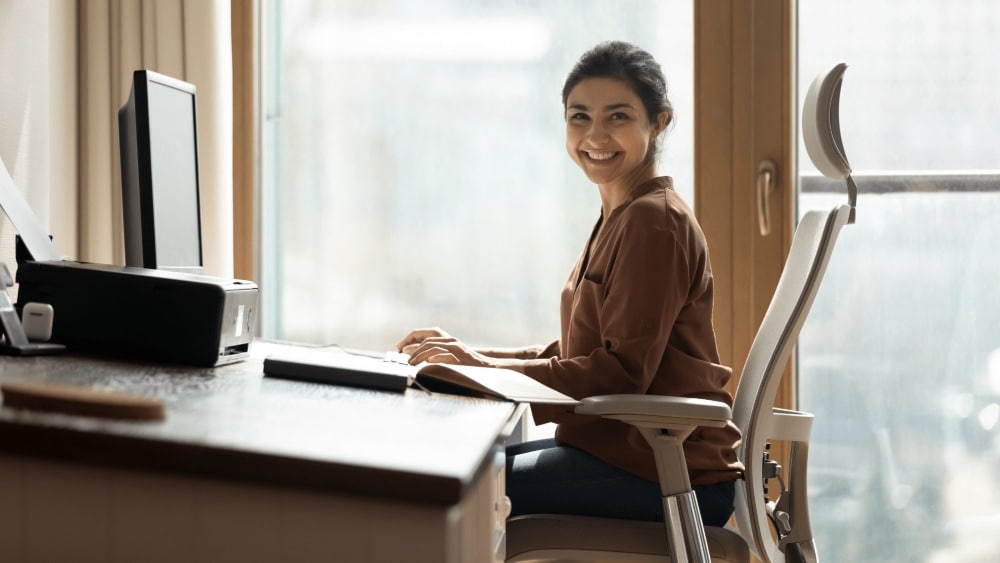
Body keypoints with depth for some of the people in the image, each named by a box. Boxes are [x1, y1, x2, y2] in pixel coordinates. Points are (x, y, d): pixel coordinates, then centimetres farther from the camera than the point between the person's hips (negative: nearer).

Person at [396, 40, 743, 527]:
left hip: (667, 471, -10)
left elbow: (622, 372, -20)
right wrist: (468, 356, 6)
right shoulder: (621, 217, 18)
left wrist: (485, 368, -17)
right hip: (618, 445, 10)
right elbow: (571, 356, 17)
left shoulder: (654, 221, -13)